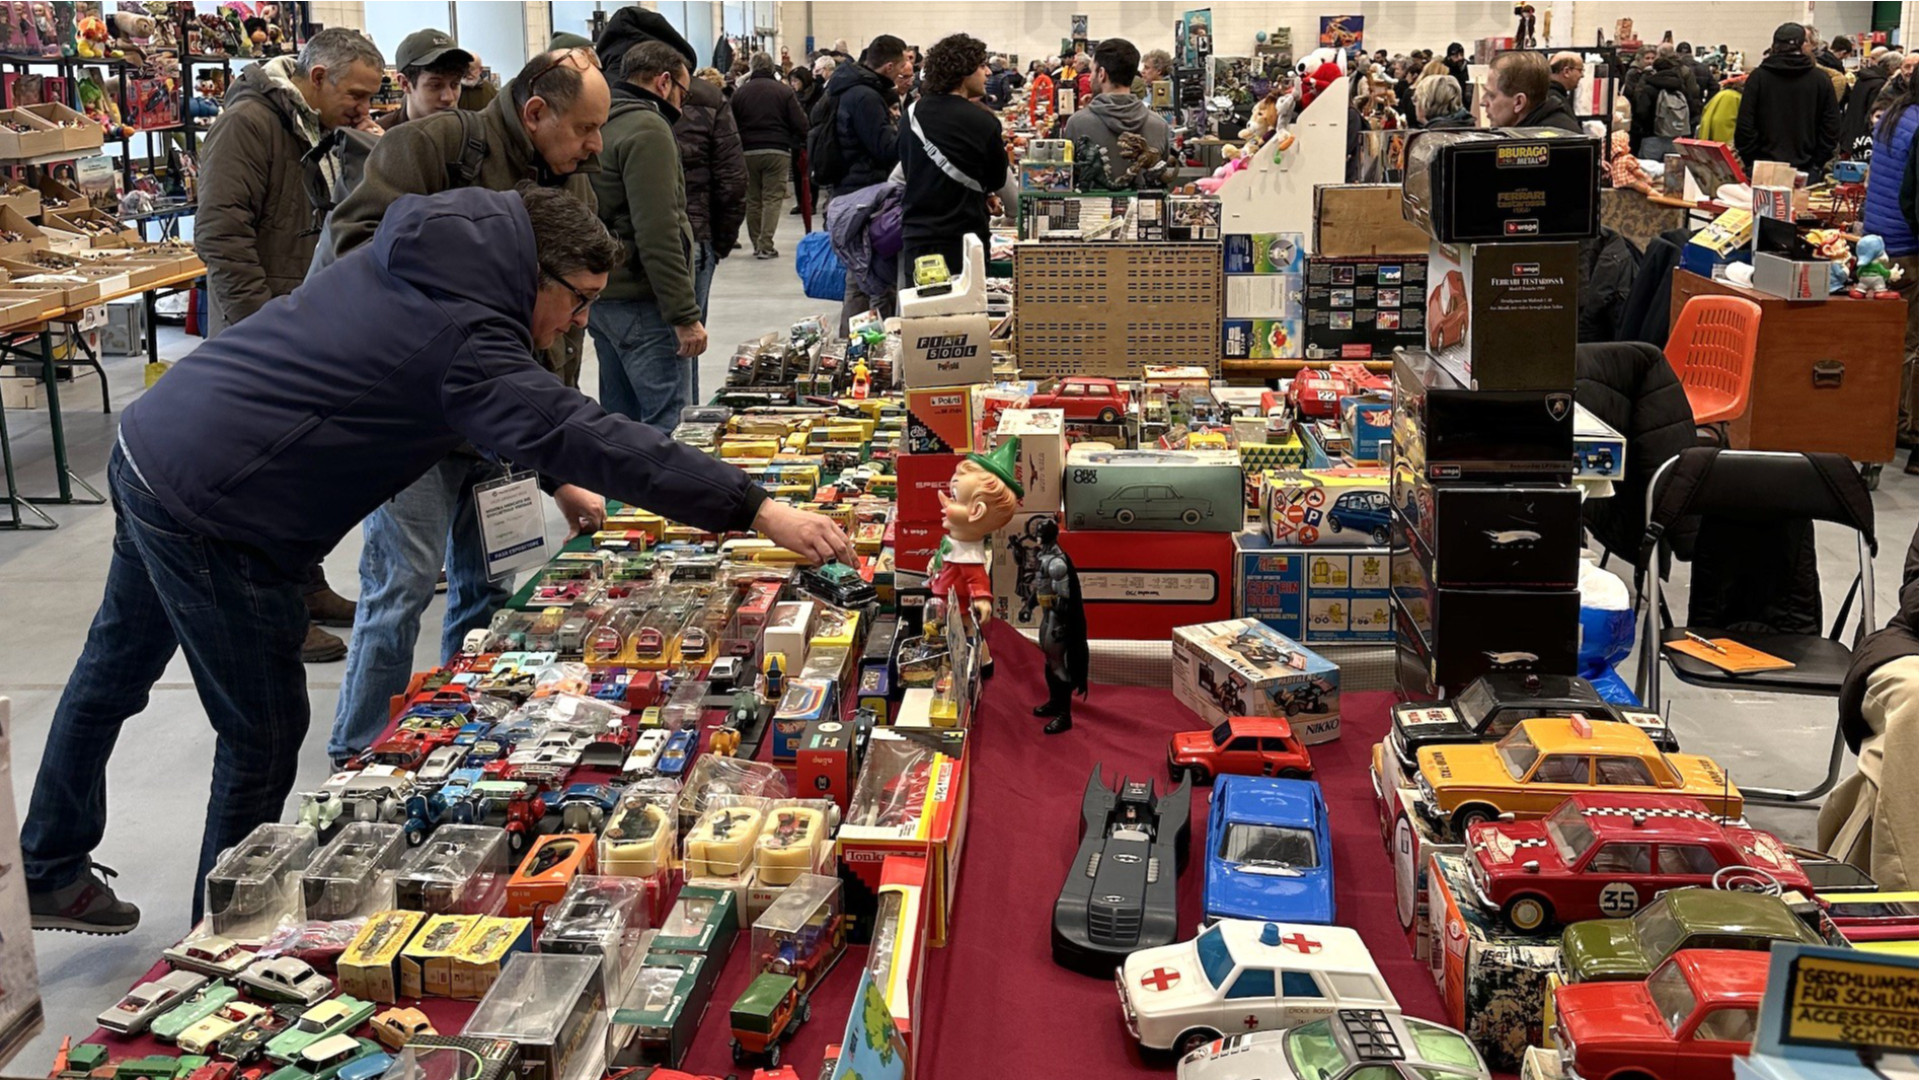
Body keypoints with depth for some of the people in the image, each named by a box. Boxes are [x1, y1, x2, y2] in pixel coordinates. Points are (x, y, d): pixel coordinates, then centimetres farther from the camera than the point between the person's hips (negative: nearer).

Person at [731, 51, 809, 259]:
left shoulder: (740, 92, 5)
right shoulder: (784, 91, -1)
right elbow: (799, 123, -4)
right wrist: (804, 143, 10)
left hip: (748, 152, 2)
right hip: (777, 151, -2)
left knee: (753, 199, 11)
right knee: (773, 198, -1)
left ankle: (757, 244, 14)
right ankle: (765, 245, -8)